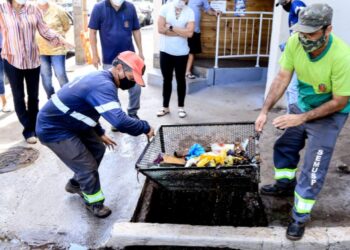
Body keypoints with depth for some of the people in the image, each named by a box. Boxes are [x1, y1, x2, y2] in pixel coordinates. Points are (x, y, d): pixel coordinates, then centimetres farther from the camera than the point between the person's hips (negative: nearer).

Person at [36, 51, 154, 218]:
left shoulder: (100, 78, 3)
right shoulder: (103, 86, -30)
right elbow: (120, 121, -42)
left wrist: (100, 133, 19)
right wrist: (145, 127, -26)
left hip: (70, 123, 10)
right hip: (53, 129, -10)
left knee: (97, 149, 18)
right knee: (87, 166, -5)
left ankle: (76, 184, 39)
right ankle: (94, 202, 20)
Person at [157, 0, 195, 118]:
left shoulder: (189, 12, -4)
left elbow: (189, 33, -16)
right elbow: (161, 29, -13)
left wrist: (171, 27, -13)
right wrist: (181, 32, -11)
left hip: (181, 53, 0)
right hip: (165, 51, 0)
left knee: (180, 80, 11)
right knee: (166, 80, 11)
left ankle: (181, 107, 23)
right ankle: (165, 106, 23)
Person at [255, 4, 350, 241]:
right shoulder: (295, 42, -22)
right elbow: (282, 78, -12)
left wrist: (302, 118, -27)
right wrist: (265, 111, -18)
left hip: (330, 115, -5)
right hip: (302, 105, 5)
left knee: (312, 170, -3)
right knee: (284, 146, 20)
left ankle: (300, 217, 15)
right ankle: (285, 184, 47)